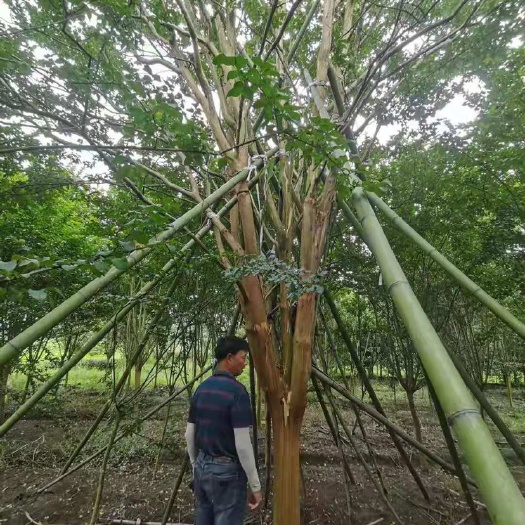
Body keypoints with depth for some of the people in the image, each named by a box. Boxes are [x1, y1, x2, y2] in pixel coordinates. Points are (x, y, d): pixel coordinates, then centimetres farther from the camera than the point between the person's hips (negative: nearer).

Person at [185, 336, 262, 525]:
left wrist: (195, 466, 20)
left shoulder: (201, 388, 1)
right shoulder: (237, 390, -21)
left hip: (202, 467, 7)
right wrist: (255, 486, -11)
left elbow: (189, 435, 8)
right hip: (227, 470, -7)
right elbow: (242, 444, -22)